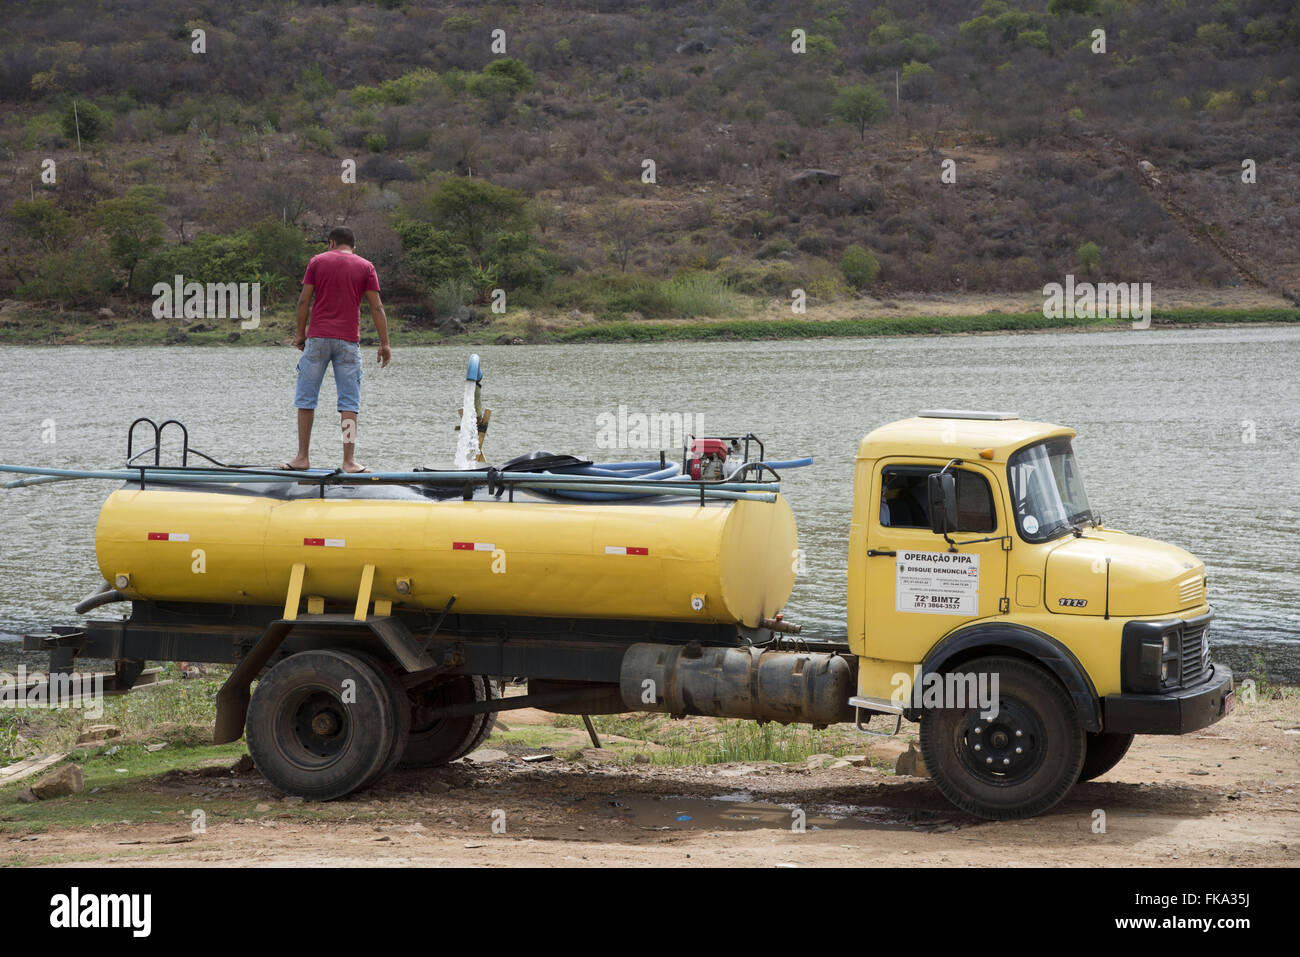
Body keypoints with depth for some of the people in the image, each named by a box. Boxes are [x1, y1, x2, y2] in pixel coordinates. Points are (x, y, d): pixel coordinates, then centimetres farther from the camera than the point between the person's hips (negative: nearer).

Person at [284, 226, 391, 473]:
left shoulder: (317, 261, 6)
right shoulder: (365, 267, 6)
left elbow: (304, 301, 2)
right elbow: (376, 307, 2)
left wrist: (301, 334, 11)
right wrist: (384, 344, 4)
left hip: (318, 338, 0)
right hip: (348, 341, 0)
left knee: (306, 399, 7)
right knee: (349, 404, 0)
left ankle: (303, 457, 8)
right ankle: (349, 461, -5)